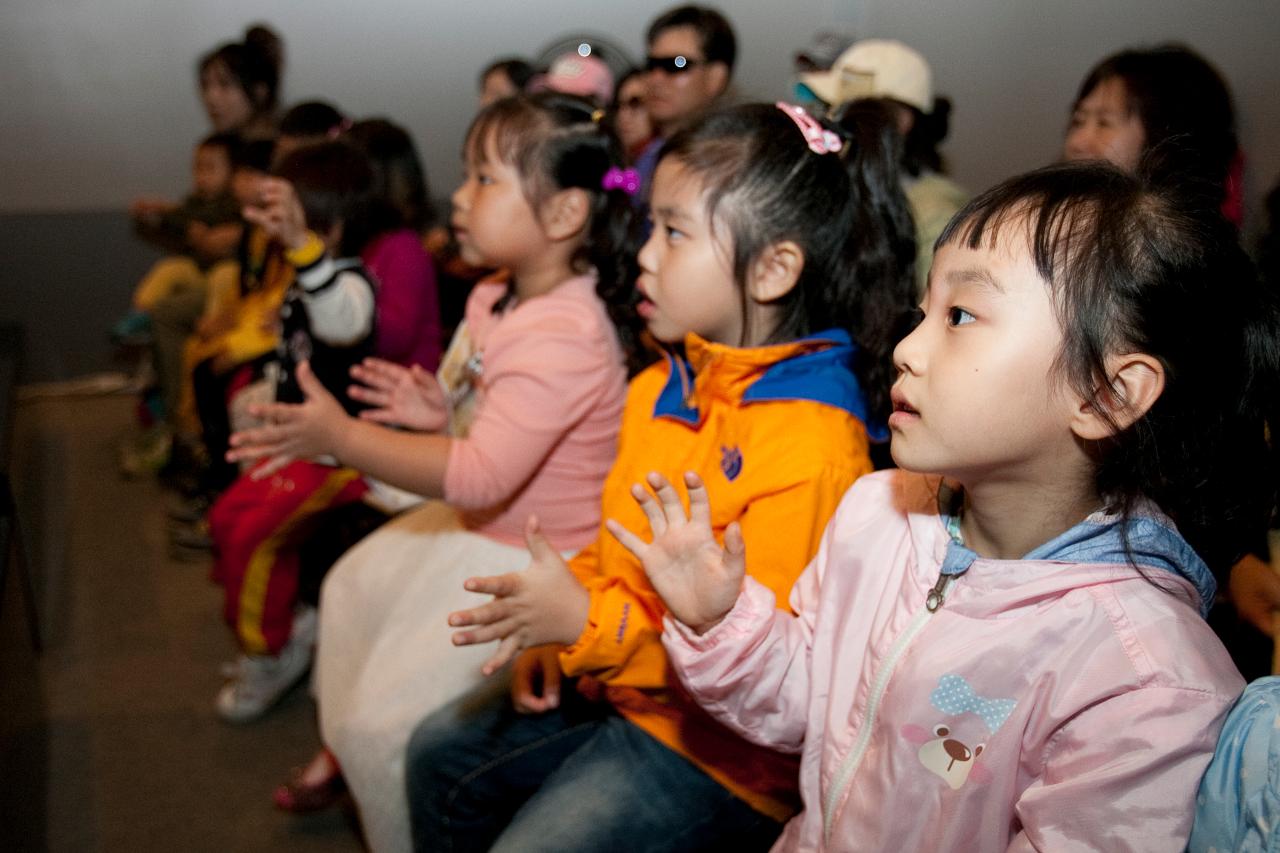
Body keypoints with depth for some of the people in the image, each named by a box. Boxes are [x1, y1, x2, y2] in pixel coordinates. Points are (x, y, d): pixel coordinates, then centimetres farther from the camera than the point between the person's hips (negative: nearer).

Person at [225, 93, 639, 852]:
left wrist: (337, 435, -37)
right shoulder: (498, 298, -2)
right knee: (354, 587, 29)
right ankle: (347, 748, 51)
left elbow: (480, 476, -38)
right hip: (475, 527, 11)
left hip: (532, 562, -11)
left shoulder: (564, 336, -33)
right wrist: (442, 410, -4)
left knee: (388, 721, -8)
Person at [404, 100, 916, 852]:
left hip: (721, 747, -9)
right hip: (616, 683, 9)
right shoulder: (661, 390, 3)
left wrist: (586, 623, -30)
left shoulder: (812, 445, -27)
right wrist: (549, 631, 0)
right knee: (442, 753, 16)